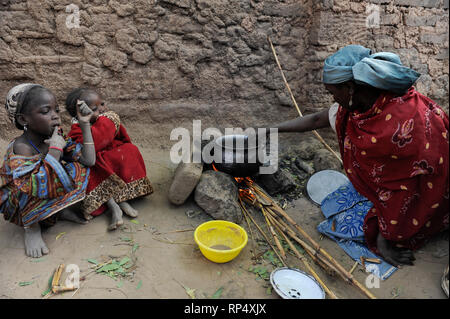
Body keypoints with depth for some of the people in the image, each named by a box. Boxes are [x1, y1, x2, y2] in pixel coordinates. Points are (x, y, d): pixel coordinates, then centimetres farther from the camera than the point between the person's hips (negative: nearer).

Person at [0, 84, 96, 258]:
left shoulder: (57, 138, -8)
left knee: (78, 167, -4)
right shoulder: (21, 147, -27)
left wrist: (85, 125, -15)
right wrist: (55, 149, -37)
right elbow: (40, 186, -41)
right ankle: (31, 226, -12)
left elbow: (89, 161, -14)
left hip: (52, 202, 7)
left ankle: (62, 210, 4)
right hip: (20, 210, -6)